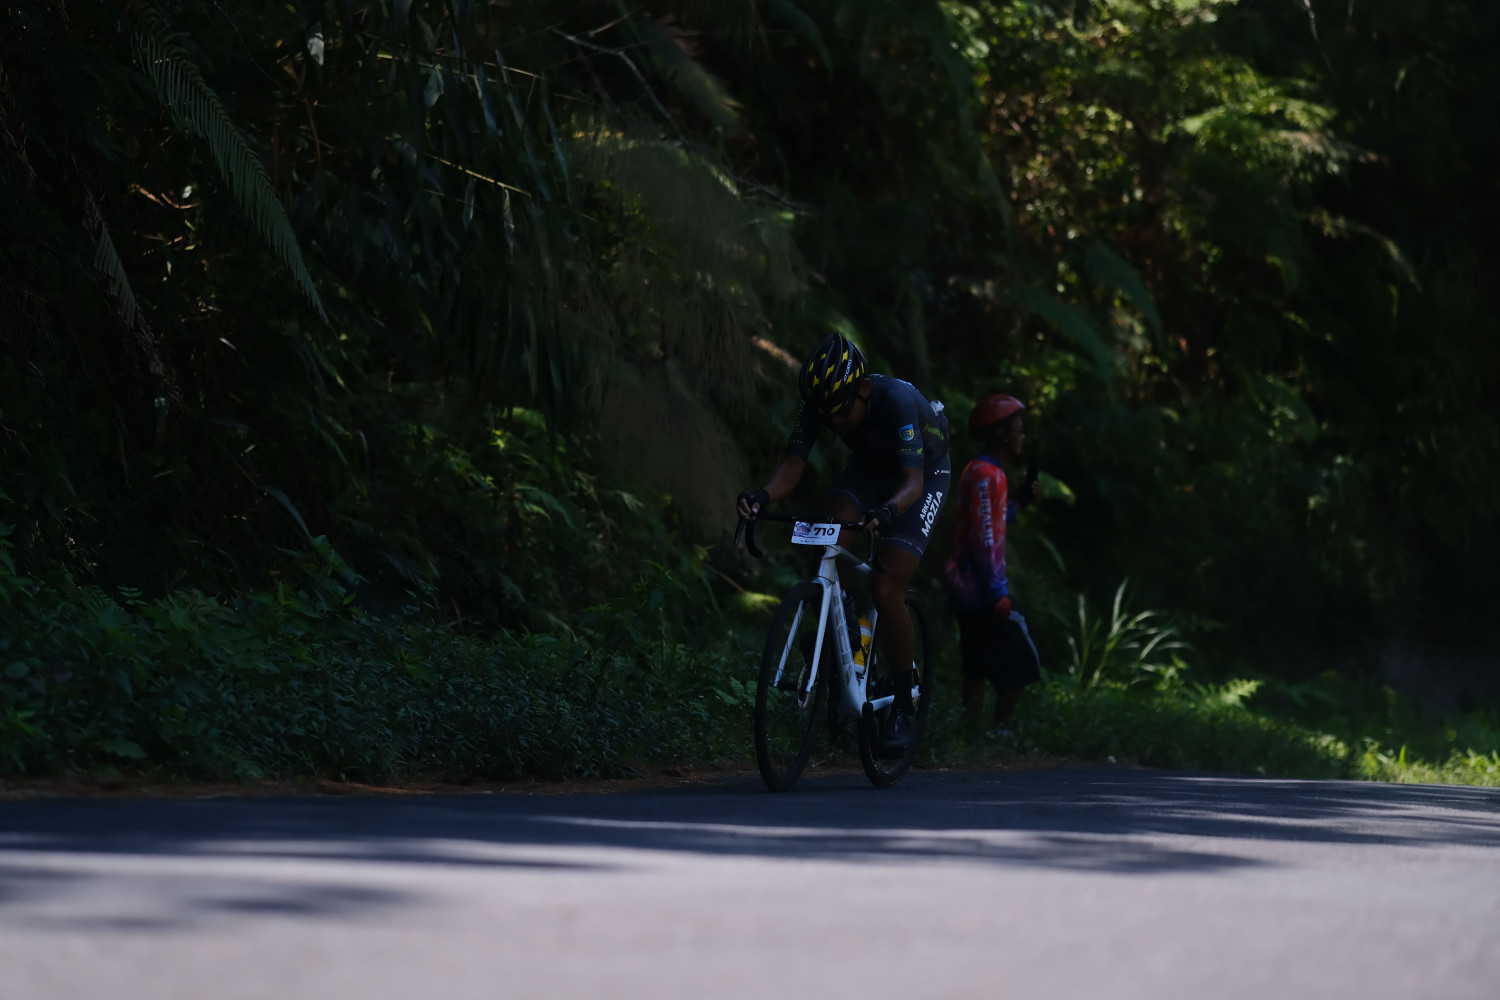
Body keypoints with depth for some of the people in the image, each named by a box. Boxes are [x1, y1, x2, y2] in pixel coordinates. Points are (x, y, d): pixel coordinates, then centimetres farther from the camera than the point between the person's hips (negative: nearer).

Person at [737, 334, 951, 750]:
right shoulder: (818, 403, -24)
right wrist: (763, 495, -50)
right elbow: (793, 464, -29)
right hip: (868, 468, 5)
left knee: (885, 591, -18)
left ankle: (904, 707, -3)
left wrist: (887, 511, -66)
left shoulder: (896, 400, -38)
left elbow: (913, 480, -45)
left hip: (923, 474, -5)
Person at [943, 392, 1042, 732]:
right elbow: (984, 538, -20)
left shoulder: (981, 472, 16)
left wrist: (1017, 499, 13)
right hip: (982, 588, -11)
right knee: (1020, 669, -7)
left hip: (967, 588, 11)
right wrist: (997, 594, -21)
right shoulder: (987, 475, -16)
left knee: (978, 671, 12)